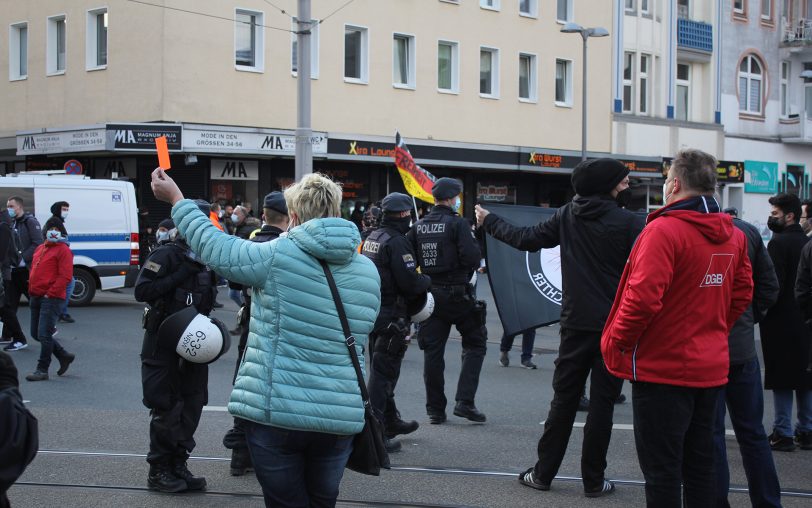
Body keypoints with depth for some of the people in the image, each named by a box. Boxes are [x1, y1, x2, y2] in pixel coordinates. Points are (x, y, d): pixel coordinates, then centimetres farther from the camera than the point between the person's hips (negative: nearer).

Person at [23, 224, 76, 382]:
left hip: (52, 298, -9)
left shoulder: (63, 250, -7)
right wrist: (31, 291, 14)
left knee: (44, 334, -9)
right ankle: (64, 356, 24)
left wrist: (50, 293, -17)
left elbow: (65, 276, -15)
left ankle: (42, 370, -1)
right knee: (36, 334, 11)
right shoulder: (40, 249, 19)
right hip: (36, 298, 9)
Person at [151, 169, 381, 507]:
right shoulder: (369, 271, 6)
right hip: (340, 417, 4)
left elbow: (215, 247, 1)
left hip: (275, 413, -4)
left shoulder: (277, 256, -10)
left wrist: (175, 198, 14)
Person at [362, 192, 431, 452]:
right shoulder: (396, 242, -18)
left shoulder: (371, 238, 10)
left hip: (371, 312, 9)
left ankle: (391, 421, 35)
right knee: (383, 373, -5)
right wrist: (427, 280, -1)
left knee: (381, 370, 20)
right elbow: (410, 283, -23)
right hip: (391, 317, -9)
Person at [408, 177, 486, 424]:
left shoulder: (419, 226, 5)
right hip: (458, 294, -5)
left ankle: (435, 409, 12)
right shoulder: (458, 223, -11)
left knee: (432, 351, 8)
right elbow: (472, 259, -18)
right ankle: (464, 401, -2)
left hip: (430, 294, 5)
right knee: (475, 344, 9)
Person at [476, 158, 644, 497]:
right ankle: (593, 480, 8)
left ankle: (543, 473, 15)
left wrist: (490, 223, 20)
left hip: (576, 325, 3)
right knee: (602, 403, 4)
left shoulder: (568, 215, 3)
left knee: (563, 400, 11)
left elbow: (526, 240, 8)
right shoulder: (630, 223, -8)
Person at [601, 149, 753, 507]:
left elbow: (643, 298, -24)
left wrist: (616, 342, -11)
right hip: (712, 367, 7)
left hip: (662, 368, -7)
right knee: (699, 465, 17)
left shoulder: (663, 230, -18)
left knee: (661, 468, 0)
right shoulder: (733, 235, 6)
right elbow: (742, 293, 14)